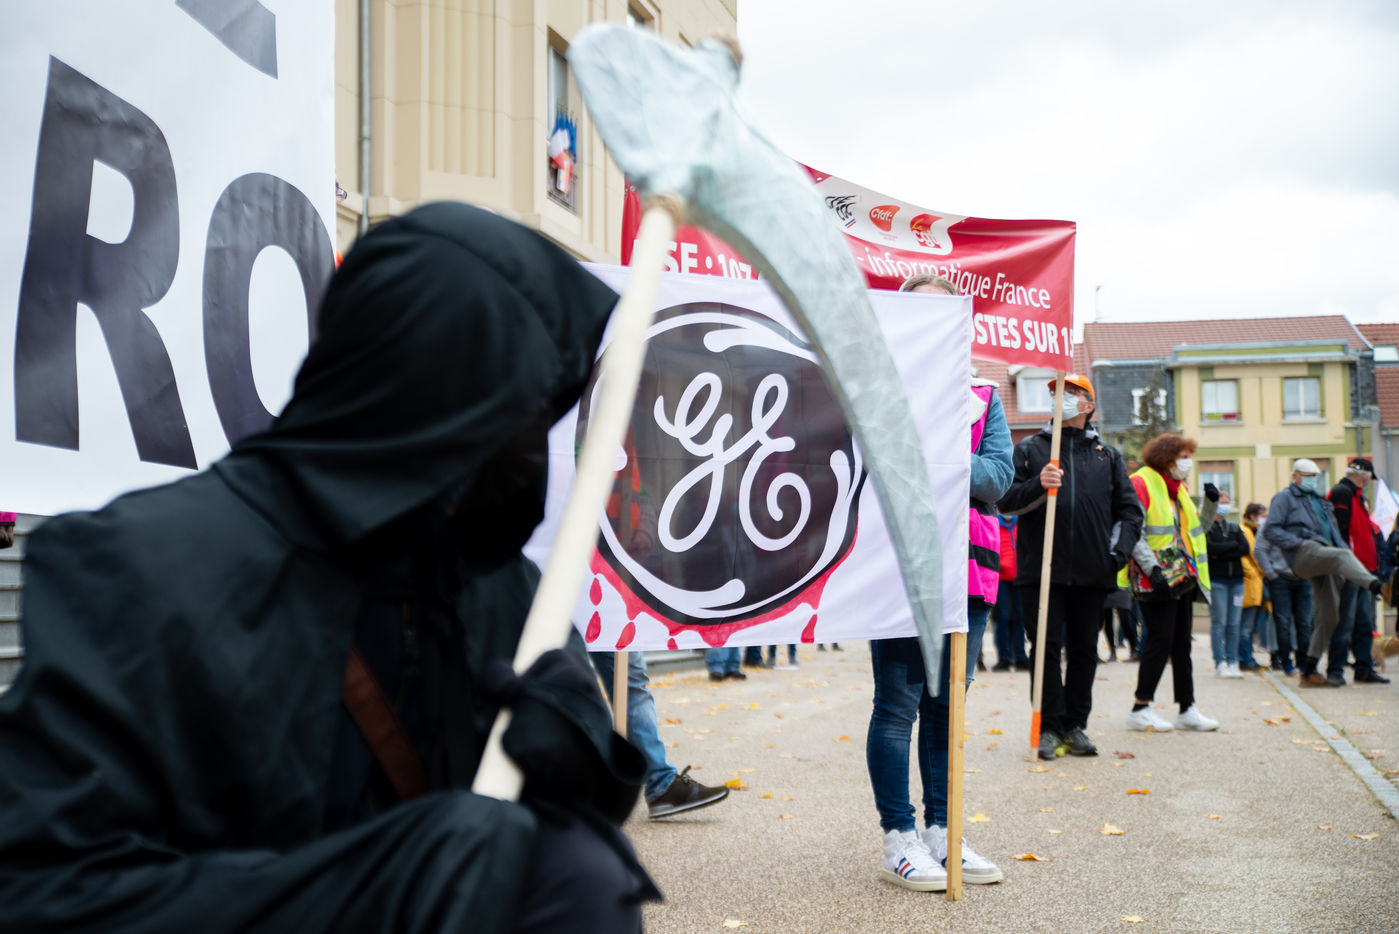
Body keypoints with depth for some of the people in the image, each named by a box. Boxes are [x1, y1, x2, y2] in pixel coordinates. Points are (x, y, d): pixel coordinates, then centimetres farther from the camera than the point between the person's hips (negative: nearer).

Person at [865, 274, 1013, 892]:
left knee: (945, 704, 11)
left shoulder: (982, 397, 16)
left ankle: (940, 831, 21)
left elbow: (998, 476, 1)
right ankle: (899, 840, 6)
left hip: (966, 565, 4)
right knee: (898, 704, -3)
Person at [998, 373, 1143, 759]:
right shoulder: (1029, 449, 9)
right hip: (1041, 568, -2)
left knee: (1084, 649, 7)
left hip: (1092, 570, 2)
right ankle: (1050, 727, 3)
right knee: (1046, 647, -3)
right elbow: (1005, 500, 1)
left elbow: (1129, 510, 15)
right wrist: (1037, 486, -17)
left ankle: (1076, 726, 16)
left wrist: (1119, 552, 2)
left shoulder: (1107, 455, 15)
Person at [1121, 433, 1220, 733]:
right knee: (1161, 640, -9)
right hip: (1156, 580, -9)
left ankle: (1187, 710, 15)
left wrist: (1211, 503, 9)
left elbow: (1197, 527, 25)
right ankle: (1140, 710, -1)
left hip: (1182, 576, 9)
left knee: (1182, 643, 10)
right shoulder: (1141, 483, -9)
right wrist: (1152, 568, -23)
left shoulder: (1179, 488, 18)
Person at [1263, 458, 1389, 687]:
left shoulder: (1320, 501, 31)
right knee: (1342, 555, -37)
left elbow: (1333, 530, 28)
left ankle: (1309, 670, 6)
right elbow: (1270, 530, -3)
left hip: (1325, 556, 7)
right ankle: (1378, 587, -60)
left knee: (1329, 617, 1)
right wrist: (1299, 543, -14)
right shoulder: (1284, 497, 8)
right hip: (1304, 556, -7)